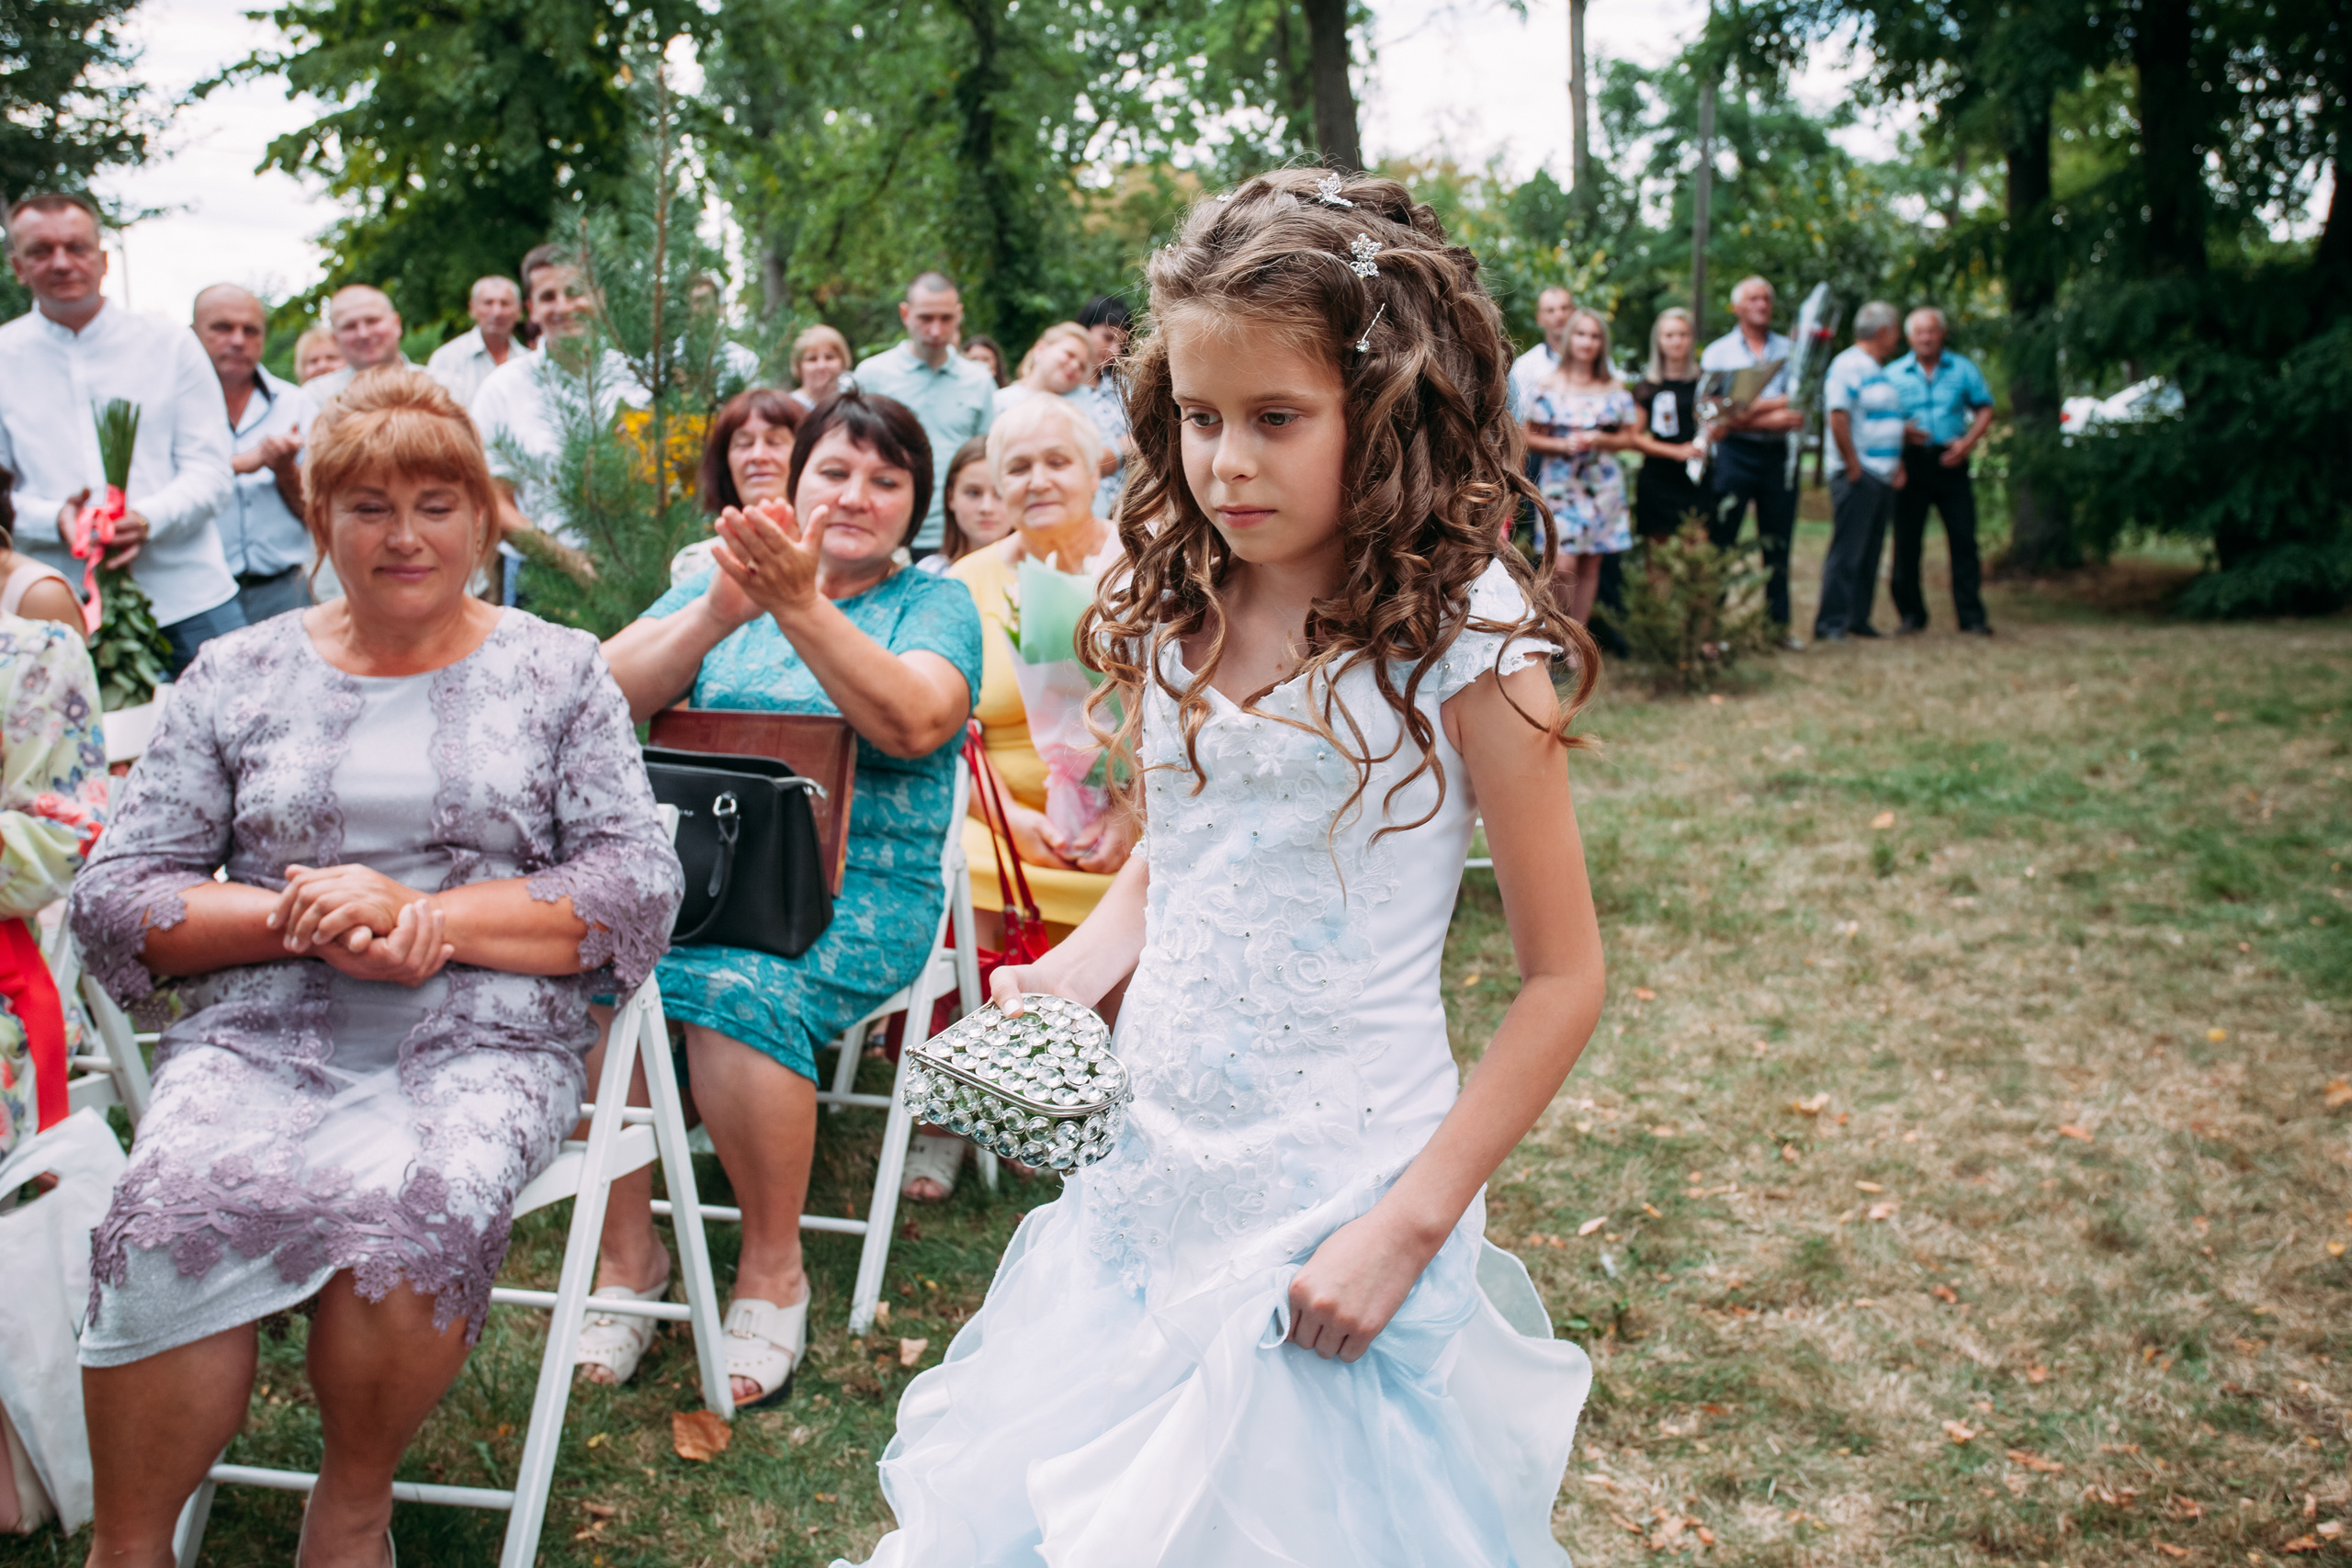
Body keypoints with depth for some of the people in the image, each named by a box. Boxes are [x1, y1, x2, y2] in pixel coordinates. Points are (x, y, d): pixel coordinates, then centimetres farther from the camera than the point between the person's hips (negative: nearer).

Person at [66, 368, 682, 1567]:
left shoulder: (559, 671, 12)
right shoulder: (235, 677, 15)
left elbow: (643, 885, 2)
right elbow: (109, 900, 10)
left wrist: (430, 917, -10)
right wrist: (294, 917, -8)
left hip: (481, 1044, -1)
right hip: (258, 1040, 2)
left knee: (408, 1214, -34)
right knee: (167, 1221, -31)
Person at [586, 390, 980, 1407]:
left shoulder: (934, 603, 9)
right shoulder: (713, 581, 17)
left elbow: (916, 723, -14)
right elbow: (608, 695, -1)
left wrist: (800, 608, -24)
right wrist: (717, 612, -17)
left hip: (857, 894, -3)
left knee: (738, 988, -33)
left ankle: (772, 1273, -13)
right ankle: (625, 1256, -11)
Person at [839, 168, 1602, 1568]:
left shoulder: (1460, 636, -14)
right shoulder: (1175, 617, 2)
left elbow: (1565, 978, -12)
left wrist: (1411, 1223, -15)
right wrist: (1073, 973, -4)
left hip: (1335, 1197, -5)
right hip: (1146, 1166, 6)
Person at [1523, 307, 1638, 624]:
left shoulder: (1615, 389, 7)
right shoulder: (1548, 387, 1)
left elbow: (1629, 438, 9)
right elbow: (1530, 438, 1)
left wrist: (1599, 439, -10)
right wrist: (1563, 445, -15)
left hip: (1602, 484, 3)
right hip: (1560, 483, -3)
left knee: (1590, 565, 3)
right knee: (1564, 566, -13)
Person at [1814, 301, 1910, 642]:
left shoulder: (1880, 371, 21)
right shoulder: (1848, 366, -10)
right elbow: (1838, 417, -19)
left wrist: (1898, 467, 13)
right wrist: (1853, 467, -19)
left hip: (1883, 477, 9)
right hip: (1858, 475, -9)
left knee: (1871, 551, 10)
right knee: (1847, 550, -9)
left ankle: (1859, 619, 17)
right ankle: (1831, 623, -6)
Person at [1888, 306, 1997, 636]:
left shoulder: (1963, 369, 10)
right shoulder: (1894, 373, 8)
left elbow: (1984, 409, 9)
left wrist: (1968, 442, -7)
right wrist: (1901, 431, -15)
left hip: (1950, 462, 0)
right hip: (1911, 461, 0)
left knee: (1964, 539, -3)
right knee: (1906, 541, 0)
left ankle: (1972, 615, 1)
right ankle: (1911, 613, 10)